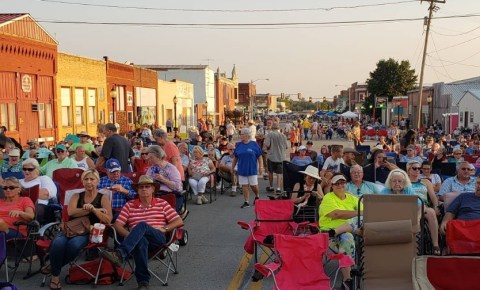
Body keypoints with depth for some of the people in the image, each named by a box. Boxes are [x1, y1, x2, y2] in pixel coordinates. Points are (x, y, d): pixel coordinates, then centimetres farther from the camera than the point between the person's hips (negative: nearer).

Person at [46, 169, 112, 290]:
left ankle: (54, 266, -8)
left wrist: (93, 209, -15)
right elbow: (71, 212, -4)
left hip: (89, 232, -2)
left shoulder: (103, 198, 10)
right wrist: (89, 210, -11)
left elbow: (108, 220, -4)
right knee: (58, 243, -33)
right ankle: (55, 274, -9)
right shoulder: (76, 196, 18)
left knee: (74, 244, -36)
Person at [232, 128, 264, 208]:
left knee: (253, 185, 2)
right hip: (242, 169, 3)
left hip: (252, 169, -3)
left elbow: (259, 157, -2)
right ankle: (246, 202, 13)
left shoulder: (254, 144, -3)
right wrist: (232, 167, 13)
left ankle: (257, 196, 31)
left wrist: (261, 167, -7)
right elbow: (235, 157, 13)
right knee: (244, 185, 3)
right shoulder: (239, 145, 6)